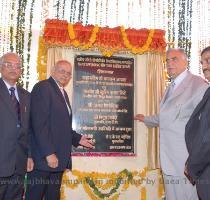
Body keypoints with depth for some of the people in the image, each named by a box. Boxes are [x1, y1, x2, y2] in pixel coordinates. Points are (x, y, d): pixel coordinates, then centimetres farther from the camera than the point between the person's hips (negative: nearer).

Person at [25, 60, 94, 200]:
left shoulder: (63, 93, 19)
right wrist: (49, 153, -21)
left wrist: (77, 138, 12)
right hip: (44, 157, -9)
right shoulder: (43, 87, -9)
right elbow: (39, 124, -18)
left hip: (58, 158, 9)